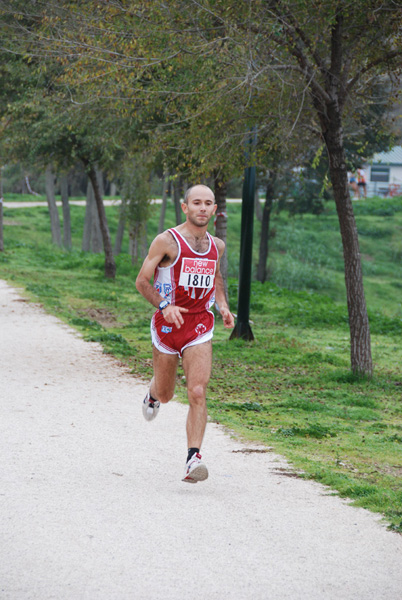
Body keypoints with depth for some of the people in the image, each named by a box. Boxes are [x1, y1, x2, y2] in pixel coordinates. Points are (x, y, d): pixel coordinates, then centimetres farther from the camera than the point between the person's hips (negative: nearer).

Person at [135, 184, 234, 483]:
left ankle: (193, 459, -18)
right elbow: (142, 281, -6)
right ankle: (152, 395, 52)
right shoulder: (167, 241, -9)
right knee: (165, 394, 14)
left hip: (200, 326, 2)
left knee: (198, 393, -15)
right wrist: (164, 306, -22)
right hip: (168, 323, -2)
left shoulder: (217, 245, 7)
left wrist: (224, 306, 10)